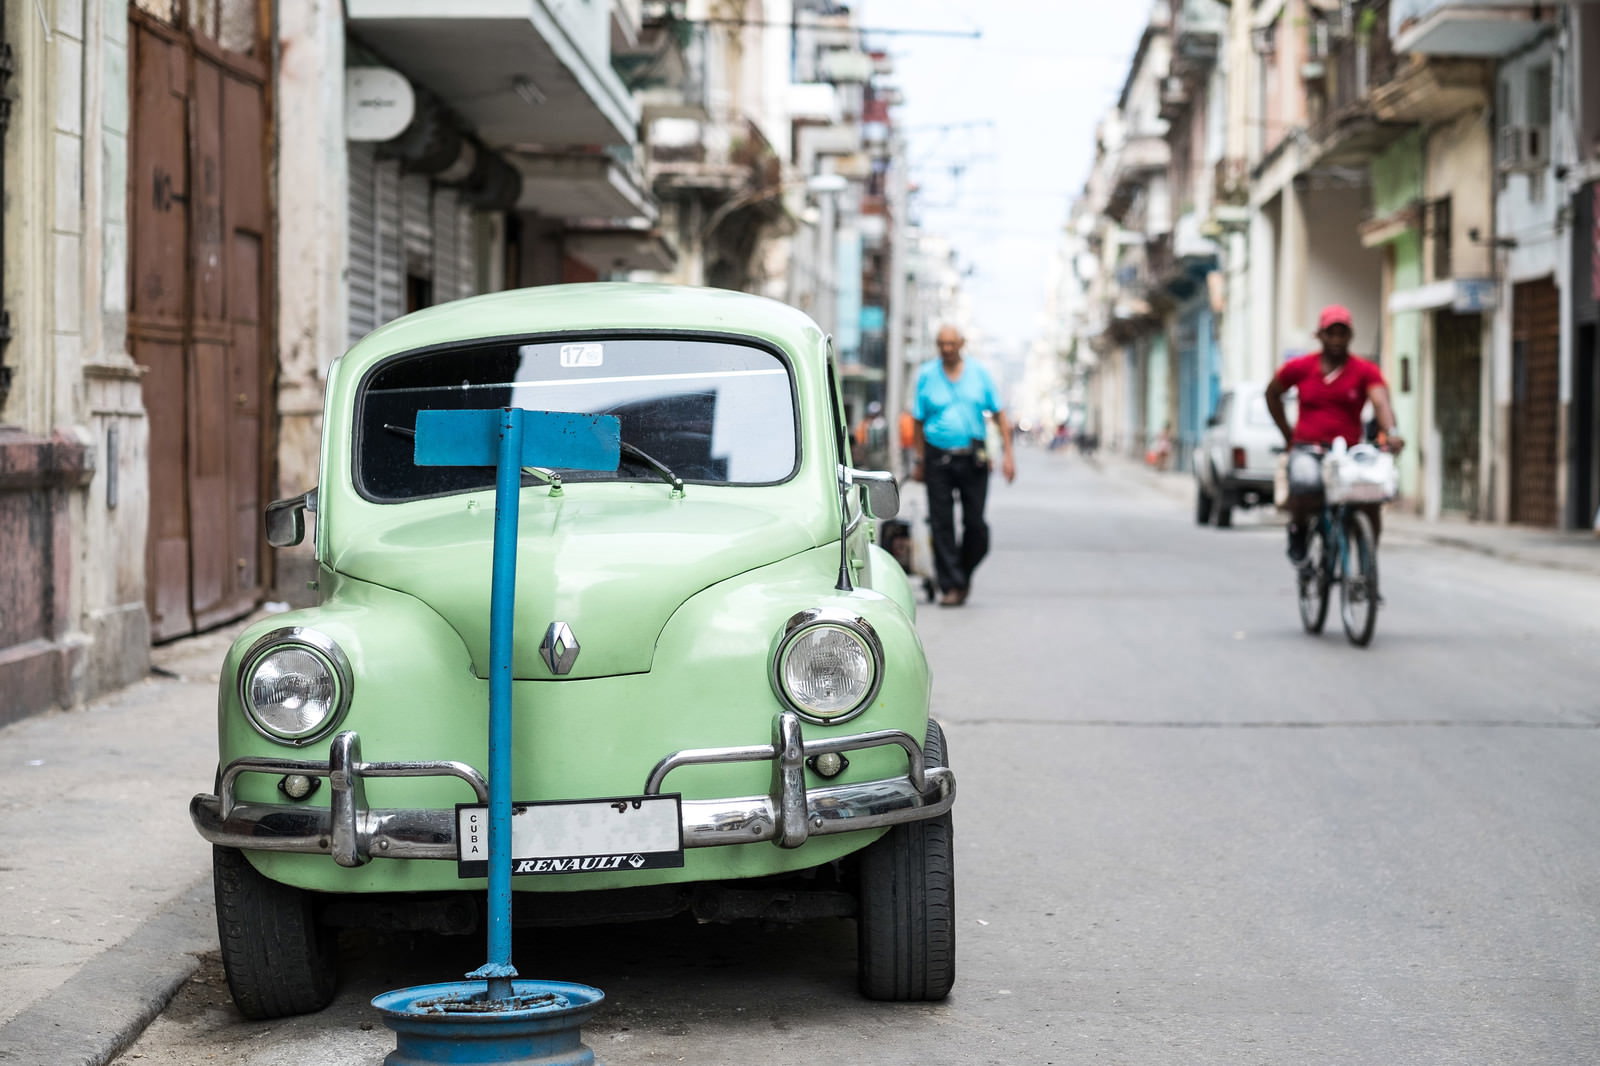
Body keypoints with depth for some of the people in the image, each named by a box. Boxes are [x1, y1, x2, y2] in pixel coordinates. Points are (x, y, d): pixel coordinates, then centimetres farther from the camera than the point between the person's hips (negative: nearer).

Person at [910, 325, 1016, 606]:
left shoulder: (978, 372, 5)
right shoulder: (926, 375, 4)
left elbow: (999, 414, 7)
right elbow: (919, 421, 7)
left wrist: (1007, 453, 0)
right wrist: (919, 460, 5)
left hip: (973, 459, 0)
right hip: (938, 458, 0)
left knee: (975, 524, -1)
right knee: (941, 525, -3)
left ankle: (963, 574, 22)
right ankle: (951, 585, 2)